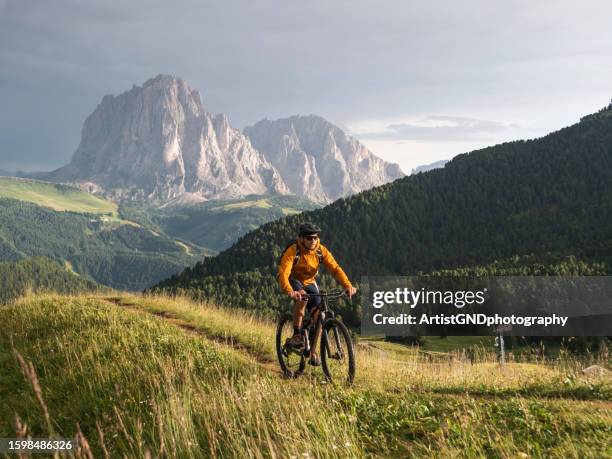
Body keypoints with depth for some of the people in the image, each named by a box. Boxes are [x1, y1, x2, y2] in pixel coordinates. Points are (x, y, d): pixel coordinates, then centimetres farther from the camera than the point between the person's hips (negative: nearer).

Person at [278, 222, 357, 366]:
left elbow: (335, 268, -24)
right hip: (293, 281, -4)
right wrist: (290, 291, -59)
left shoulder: (321, 251, -17)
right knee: (302, 298, -37)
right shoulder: (293, 251, -29)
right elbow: (283, 273, -40)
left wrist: (348, 285, -40)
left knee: (319, 313, -11)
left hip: (309, 283, 4)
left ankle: (313, 352, 4)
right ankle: (297, 335, -24)